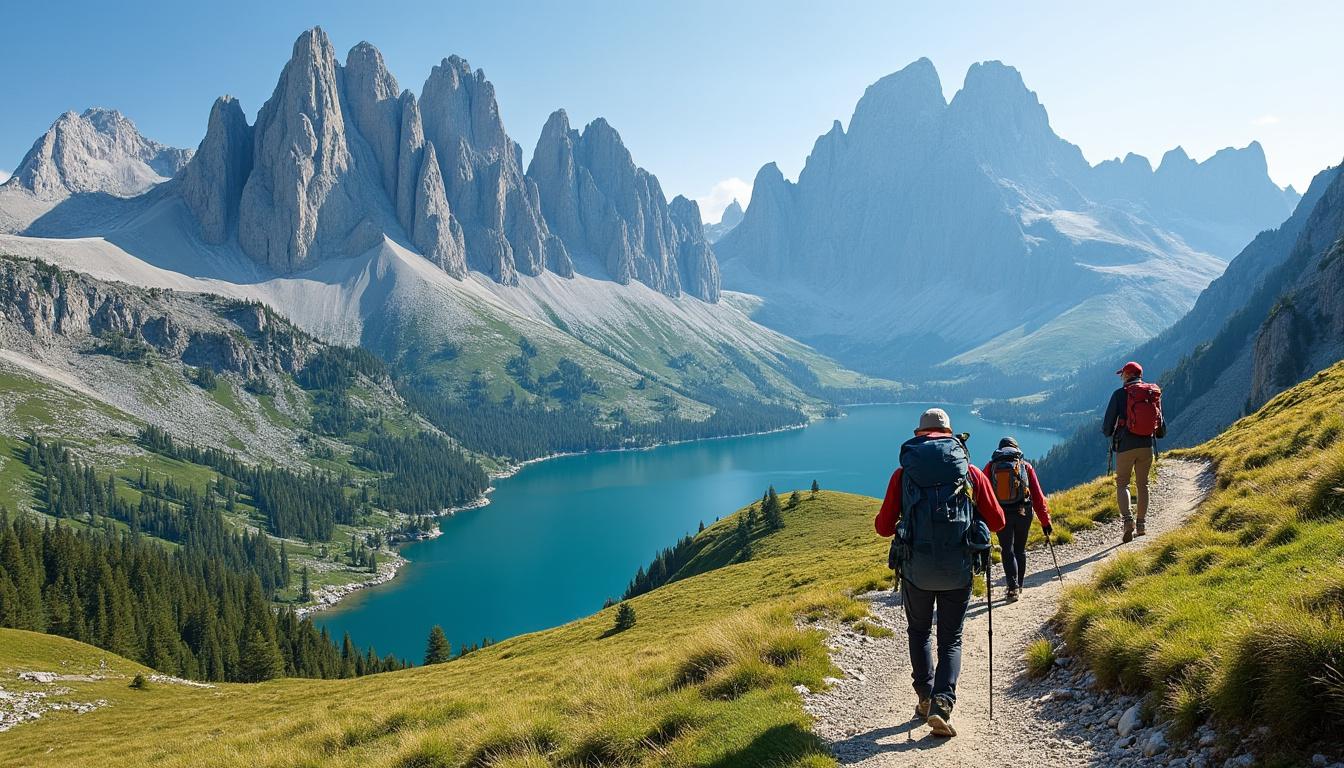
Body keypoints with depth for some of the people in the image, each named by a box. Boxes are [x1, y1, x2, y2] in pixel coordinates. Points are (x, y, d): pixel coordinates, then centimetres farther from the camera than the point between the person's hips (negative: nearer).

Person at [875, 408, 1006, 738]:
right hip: (958, 569, 0)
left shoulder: (903, 473, 2)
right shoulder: (972, 472, 4)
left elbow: (883, 527, 1)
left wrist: (884, 521, 23)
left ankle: (926, 698, 17)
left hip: (916, 567, 0)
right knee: (950, 638, 13)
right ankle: (942, 702, -6)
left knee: (919, 632, 22)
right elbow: (997, 521, 9)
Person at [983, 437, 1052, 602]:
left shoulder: (991, 466, 4)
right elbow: (1038, 496, 2)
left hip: (1001, 515, -1)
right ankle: (1019, 586, 26)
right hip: (1023, 513, 1)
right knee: (1020, 550, 18)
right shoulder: (1026, 466, 5)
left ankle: (1013, 588, -10)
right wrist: (1045, 521, 4)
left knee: (1008, 551, 5)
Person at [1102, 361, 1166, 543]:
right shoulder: (1155, 393, 7)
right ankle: (1140, 525, 18)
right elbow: (1161, 426, 13)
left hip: (1125, 445, -4)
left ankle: (1128, 520, -18)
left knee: (1122, 484, 2)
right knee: (1143, 484, 14)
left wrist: (1108, 432, 16)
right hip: (1147, 446, 4)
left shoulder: (1120, 394, -6)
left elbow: (1107, 425, -5)